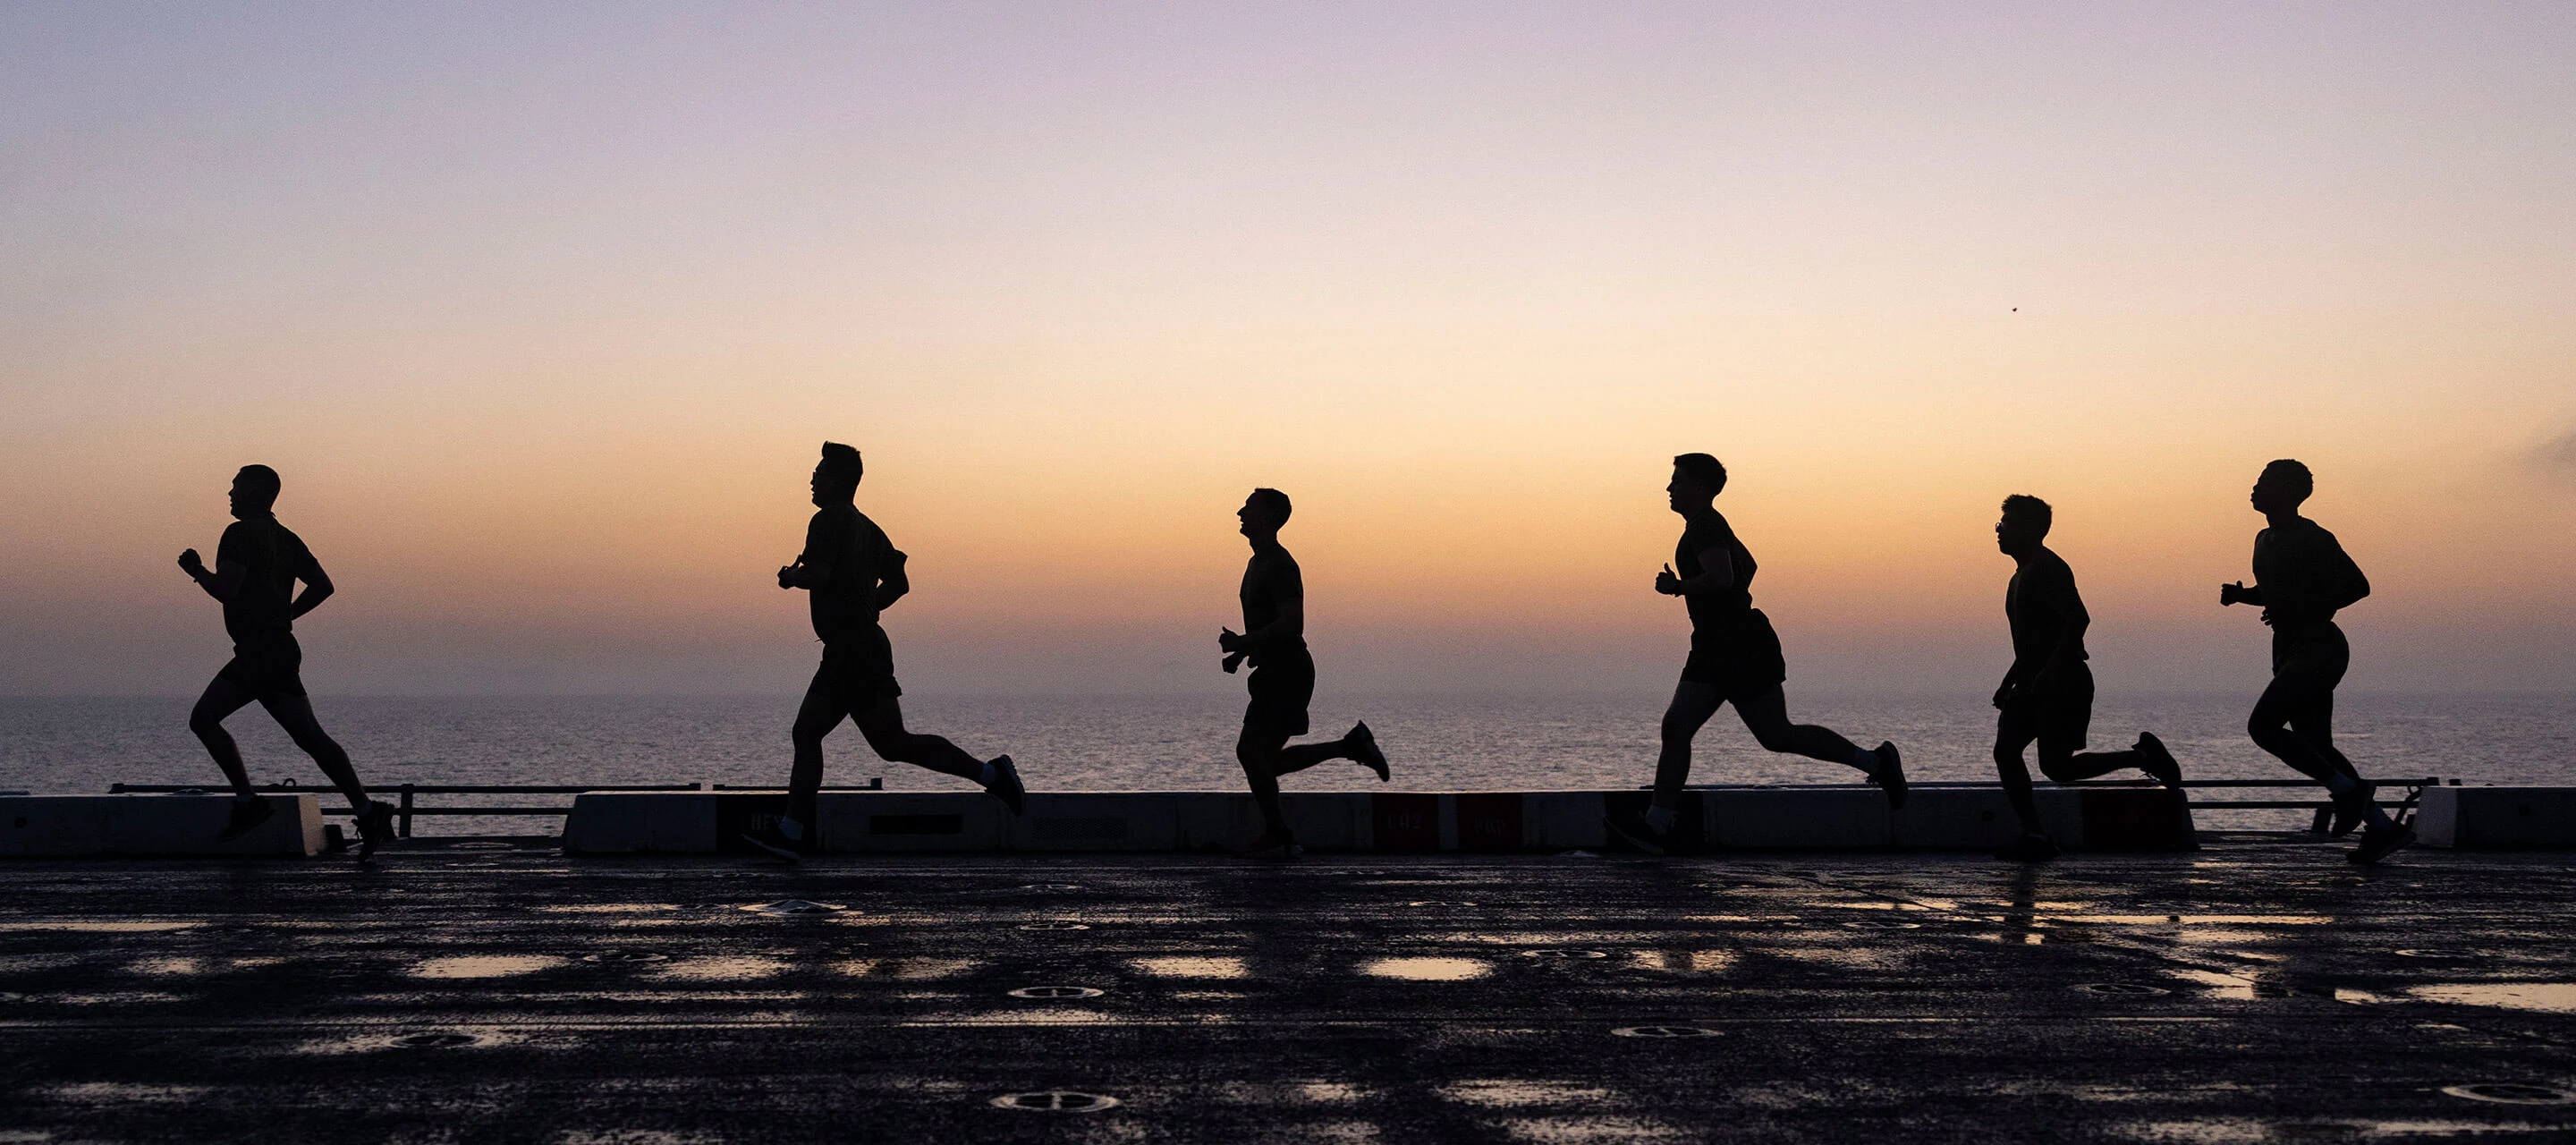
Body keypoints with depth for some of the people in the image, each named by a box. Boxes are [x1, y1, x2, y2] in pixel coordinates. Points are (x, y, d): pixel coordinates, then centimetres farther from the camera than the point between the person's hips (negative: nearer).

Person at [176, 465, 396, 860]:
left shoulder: (240, 534, -10)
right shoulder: (286, 538, 16)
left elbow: (225, 589, -20)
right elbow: (323, 586, 16)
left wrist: (196, 570, -2)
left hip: (265, 656, -10)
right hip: (255, 655, 10)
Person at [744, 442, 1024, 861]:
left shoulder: (830, 520, -10)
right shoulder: (866, 527, 17)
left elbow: (818, 574, -24)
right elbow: (898, 583, 21)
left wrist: (790, 576, -4)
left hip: (853, 650, -10)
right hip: (850, 650, 10)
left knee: (892, 743, -9)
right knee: (806, 733, 10)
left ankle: (989, 773, -8)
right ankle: (791, 833, 10)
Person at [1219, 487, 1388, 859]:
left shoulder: (1280, 566, -15)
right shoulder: (1259, 562, 17)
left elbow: (1291, 624, -24)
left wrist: (1242, 643, -21)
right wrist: (1241, 652, 14)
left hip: (1287, 673, -10)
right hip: (1275, 673, 10)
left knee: (1251, 750, -10)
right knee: (1266, 758, 11)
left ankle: (1277, 836, -1)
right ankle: (1351, 746, 18)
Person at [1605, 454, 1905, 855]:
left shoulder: (1706, 527, -13)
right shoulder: (1708, 526, 19)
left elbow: (1721, 577, -29)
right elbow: (1747, 565, 35)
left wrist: (1676, 587, -16)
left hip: (1742, 648, -10)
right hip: (1712, 651, 10)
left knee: (1778, 736, -4)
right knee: (1676, 728, -2)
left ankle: (1875, 761, 10)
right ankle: (1655, 826, -7)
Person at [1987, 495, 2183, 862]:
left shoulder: (2048, 569, -12)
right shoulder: (2023, 574, 20)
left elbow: (2078, 619, -24)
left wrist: (2049, 672, -28)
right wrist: (2009, 683, 23)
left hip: (2064, 684, -10)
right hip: (2035, 685, 10)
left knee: (2057, 766, -13)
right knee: (2005, 752, -2)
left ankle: (2142, 755, 4)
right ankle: (2034, 836, 0)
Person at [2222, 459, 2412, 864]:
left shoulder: (2313, 539, -12)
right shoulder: (2266, 540, 15)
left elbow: (2358, 586, -12)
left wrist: (2304, 612, -18)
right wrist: (2240, 595, 9)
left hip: (2319, 647, -9)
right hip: (2290, 651, 9)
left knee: (2263, 725, -20)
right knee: (2316, 747, 7)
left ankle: (2347, 789, -7)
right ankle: (2382, 827, 13)